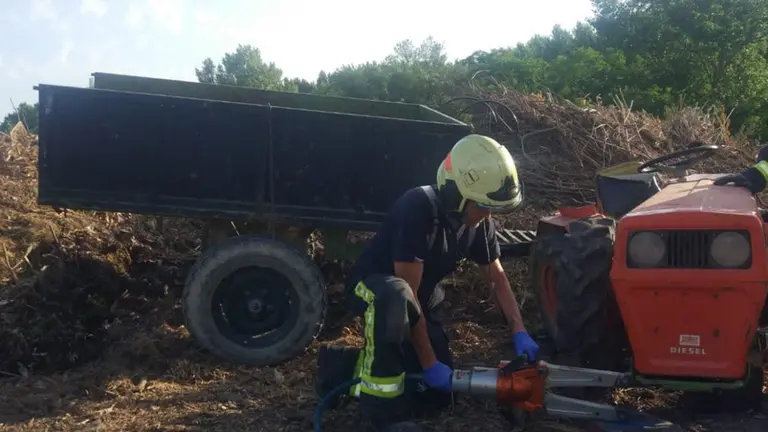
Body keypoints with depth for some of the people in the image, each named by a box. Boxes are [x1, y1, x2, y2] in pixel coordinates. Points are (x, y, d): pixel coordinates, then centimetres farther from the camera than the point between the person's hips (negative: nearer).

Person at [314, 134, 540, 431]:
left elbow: (497, 279, 2)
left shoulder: (479, 221, -12)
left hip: (424, 298, 7)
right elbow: (407, 293, -31)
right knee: (395, 297, -45)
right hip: (370, 286, -7)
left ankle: (346, 367, 19)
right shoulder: (418, 209, -34)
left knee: (437, 395, 5)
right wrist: (429, 363, -25)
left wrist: (519, 333, -9)